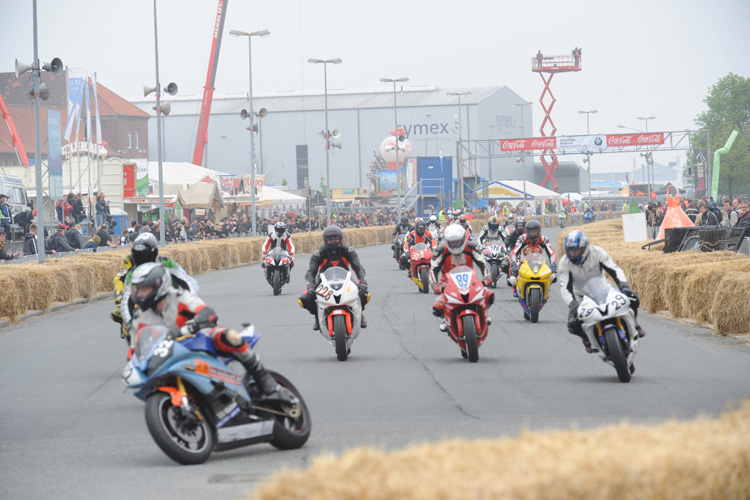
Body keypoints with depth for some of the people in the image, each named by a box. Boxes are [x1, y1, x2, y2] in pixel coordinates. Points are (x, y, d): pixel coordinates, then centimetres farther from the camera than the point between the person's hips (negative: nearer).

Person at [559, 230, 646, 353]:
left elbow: (614, 269, -20)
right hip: (581, 296, -1)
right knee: (574, 325, -27)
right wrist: (572, 305, -41)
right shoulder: (565, 262, -19)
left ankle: (633, 323, 13)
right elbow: (565, 288, -23)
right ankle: (587, 338, 9)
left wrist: (624, 285, -37)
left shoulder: (597, 252, -19)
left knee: (633, 299, -18)